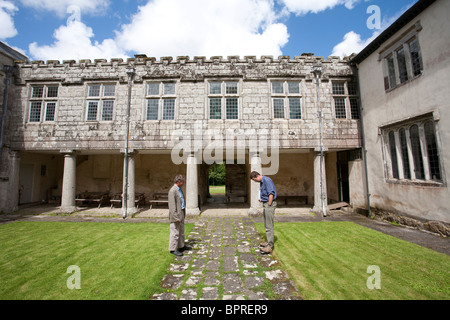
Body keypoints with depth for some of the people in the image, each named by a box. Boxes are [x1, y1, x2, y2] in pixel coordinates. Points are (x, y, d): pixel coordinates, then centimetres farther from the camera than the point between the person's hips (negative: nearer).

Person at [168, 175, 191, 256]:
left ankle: (181, 246, 31)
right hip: (176, 214, -9)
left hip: (181, 213, 10)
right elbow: (172, 205, -21)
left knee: (181, 231, 18)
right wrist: (176, 217, -23)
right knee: (175, 232, -1)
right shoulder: (172, 191, -18)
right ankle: (173, 249, 11)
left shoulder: (180, 189, 11)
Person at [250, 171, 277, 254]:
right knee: (266, 225, 16)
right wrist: (261, 199, 10)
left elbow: (271, 194, -21)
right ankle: (269, 242, 27)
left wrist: (269, 205, -19)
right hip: (265, 203, 10)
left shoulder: (267, 180, -17)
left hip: (269, 204, -10)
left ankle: (270, 246, 1)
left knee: (269, 226, -6)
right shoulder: (262, 182, 14)